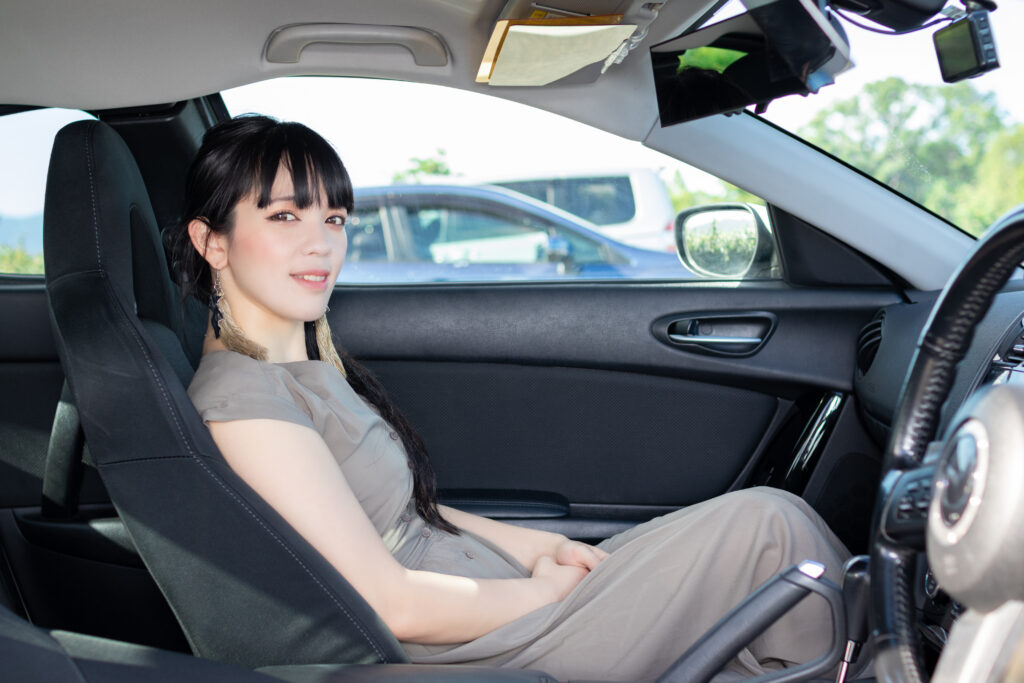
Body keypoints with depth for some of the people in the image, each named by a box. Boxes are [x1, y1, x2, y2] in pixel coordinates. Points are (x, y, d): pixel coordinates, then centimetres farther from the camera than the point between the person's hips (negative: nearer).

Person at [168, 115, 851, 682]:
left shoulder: (308, 360, 10)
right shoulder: (242, 401, -20)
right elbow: (395, 604, -21)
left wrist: (534, 545, 4)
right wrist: (546, 590, -9)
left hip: (494, 593, 9)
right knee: (767, 523, -11)